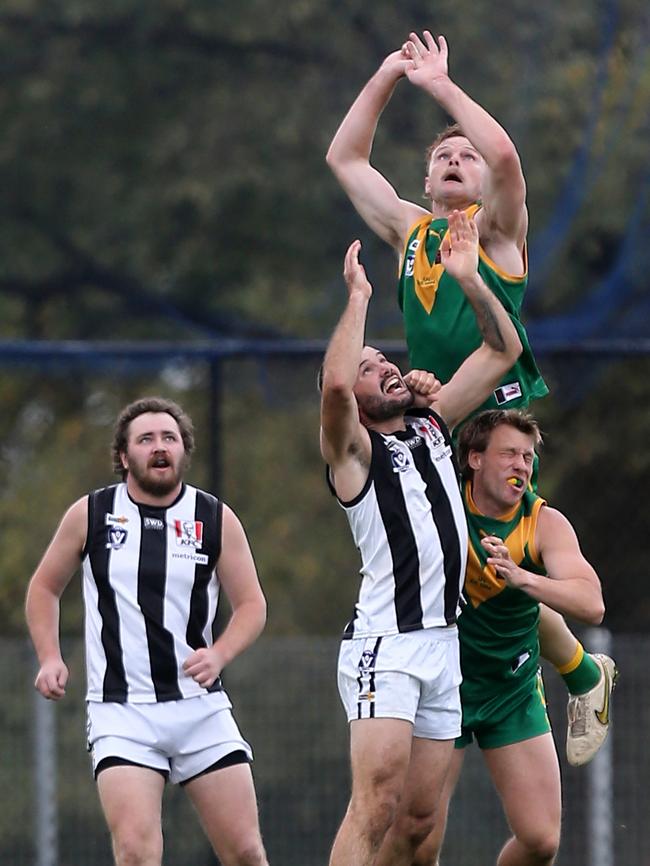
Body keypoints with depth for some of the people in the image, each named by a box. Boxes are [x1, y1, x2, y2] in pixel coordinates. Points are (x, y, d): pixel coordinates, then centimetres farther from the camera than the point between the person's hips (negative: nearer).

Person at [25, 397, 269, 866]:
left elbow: (252, 604, 6)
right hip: (120, 710, -2)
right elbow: (44, 587, 15)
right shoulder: (89, 514, 2)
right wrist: (50, 658, 0)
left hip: (201, 704, 2)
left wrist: (218, 655, -13)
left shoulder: (217, 519, 2)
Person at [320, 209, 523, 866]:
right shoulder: (352, 447, -3)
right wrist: (358, 297, -16)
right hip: (385, 643, -7)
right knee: (376, 807, -19)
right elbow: (332, 383, -26)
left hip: (443, 643, 7)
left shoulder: (430, 423, 17)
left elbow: (503, 350, 21)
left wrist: (469, 279, 8)